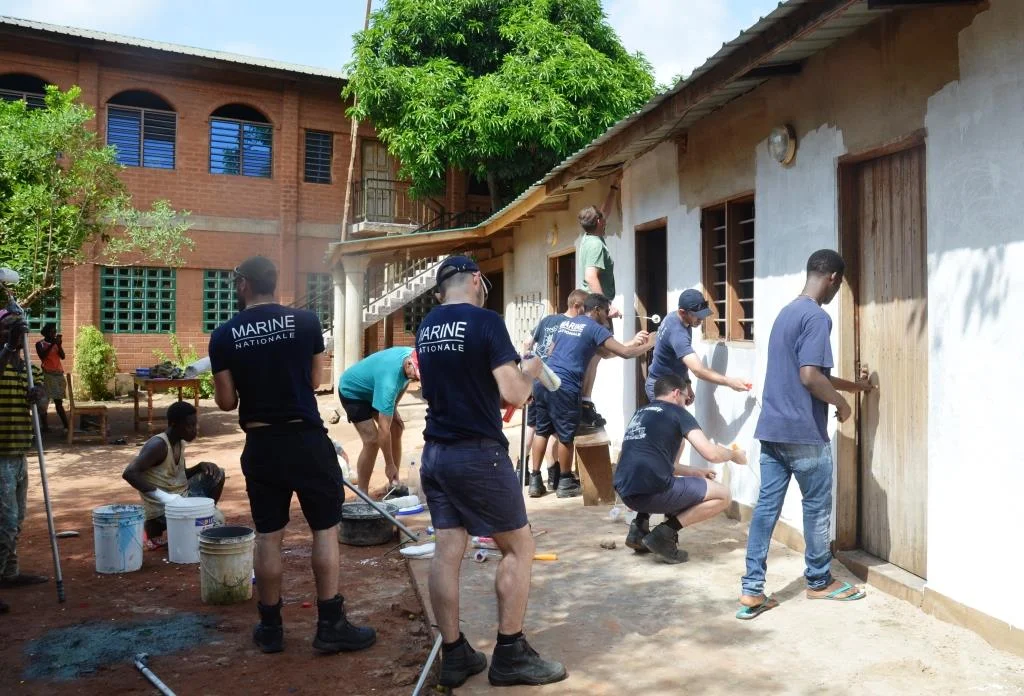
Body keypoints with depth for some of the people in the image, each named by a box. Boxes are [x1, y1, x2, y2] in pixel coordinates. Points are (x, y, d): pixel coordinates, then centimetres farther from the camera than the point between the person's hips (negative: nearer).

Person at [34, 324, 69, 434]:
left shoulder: (56, 343, 12)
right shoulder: (40, 344, 2)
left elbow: (63, 357, 1)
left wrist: (59, 345, -12)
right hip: (47, 374, -4)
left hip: (59, 374, 4)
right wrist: (51, 345, -16)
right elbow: (42, 356, -13)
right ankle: (45, 426, -4)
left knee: (58, 401, 3)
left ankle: (66, 426, -3)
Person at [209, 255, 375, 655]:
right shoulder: (305, 321, -5)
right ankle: (330, 625, 12)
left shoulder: (224, 336, -2)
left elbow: (226, 402, 1)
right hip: (307, 439, -2)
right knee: (325, 530, 8)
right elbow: (314, 380, 3)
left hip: (261, 445, 2)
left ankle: (270, 628, 23)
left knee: (268, 536, 12)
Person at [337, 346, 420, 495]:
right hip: (352, 392, -8)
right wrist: (389, 465, -30)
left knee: (396, 430, 2)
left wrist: (394, 410, 0)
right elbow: (384, 429, -37)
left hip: (372, 389, 8)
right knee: (372, 440, -19)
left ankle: (395, 486, 15)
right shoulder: (389, 380, -43)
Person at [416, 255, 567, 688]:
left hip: (435, 452, 7)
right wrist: (529, 372, 4)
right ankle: (510, 655, 11)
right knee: (518, 545, 6)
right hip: (478, 453, -7)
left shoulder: (425, 329, 10)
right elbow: (513, 394, -17)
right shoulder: (485, 321, -12)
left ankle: (454, 655, 17)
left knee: (447, 550, 9)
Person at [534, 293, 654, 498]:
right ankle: (565, 483, 15)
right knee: (565, 435, 5)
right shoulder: (595, 328, -2)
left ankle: (535, 480, 19)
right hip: (564, 387, -7)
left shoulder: (565, 323, 21)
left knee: (542, 431, 14)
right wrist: (649, 345, 10)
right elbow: (625, 353, -6)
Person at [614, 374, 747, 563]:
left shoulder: (640, 413, 25)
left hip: (626, 493, 8)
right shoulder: (677, 412, 5)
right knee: (723, 496, 7)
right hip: (652, 492, -8)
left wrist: (693, 472, 31)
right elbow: (711, 453, -3)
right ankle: (665, 533, -3)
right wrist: (734, 455, 19)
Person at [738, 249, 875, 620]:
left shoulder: (786, 312, 16)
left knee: (766, 506, 7)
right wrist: (841, 403, -4)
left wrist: (853, 384, 34)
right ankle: (819, 581, 27)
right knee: (817, 507, 10)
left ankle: (752, 590, 8)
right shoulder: (817, 317, -13)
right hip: (804, 433, -8)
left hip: (771, 428, 8)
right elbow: (810, 377, -22)